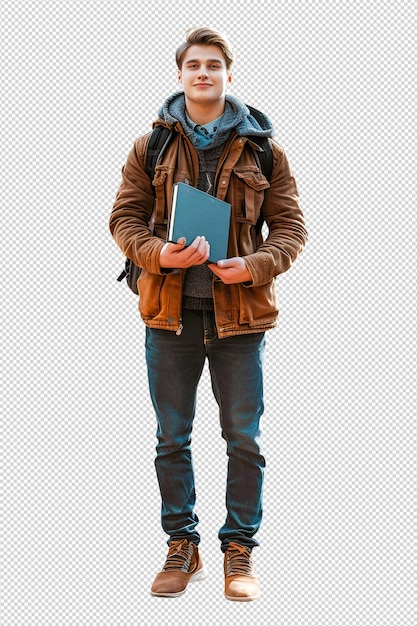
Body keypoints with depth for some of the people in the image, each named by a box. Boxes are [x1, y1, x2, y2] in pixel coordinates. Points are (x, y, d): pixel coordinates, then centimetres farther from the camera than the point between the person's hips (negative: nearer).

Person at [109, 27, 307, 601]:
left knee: (244, 439, 6)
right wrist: (158, 254, -15)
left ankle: (240, 549, 21)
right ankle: (182, 547, 25)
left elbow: (291, 227, 4)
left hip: (240, 312, -1)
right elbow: (125, 218, 5)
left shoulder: (263, 150, 4)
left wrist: (255, 266, -15)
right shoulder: (150, 148, 6)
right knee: (172, 439, 10)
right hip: (170, 314, 1)